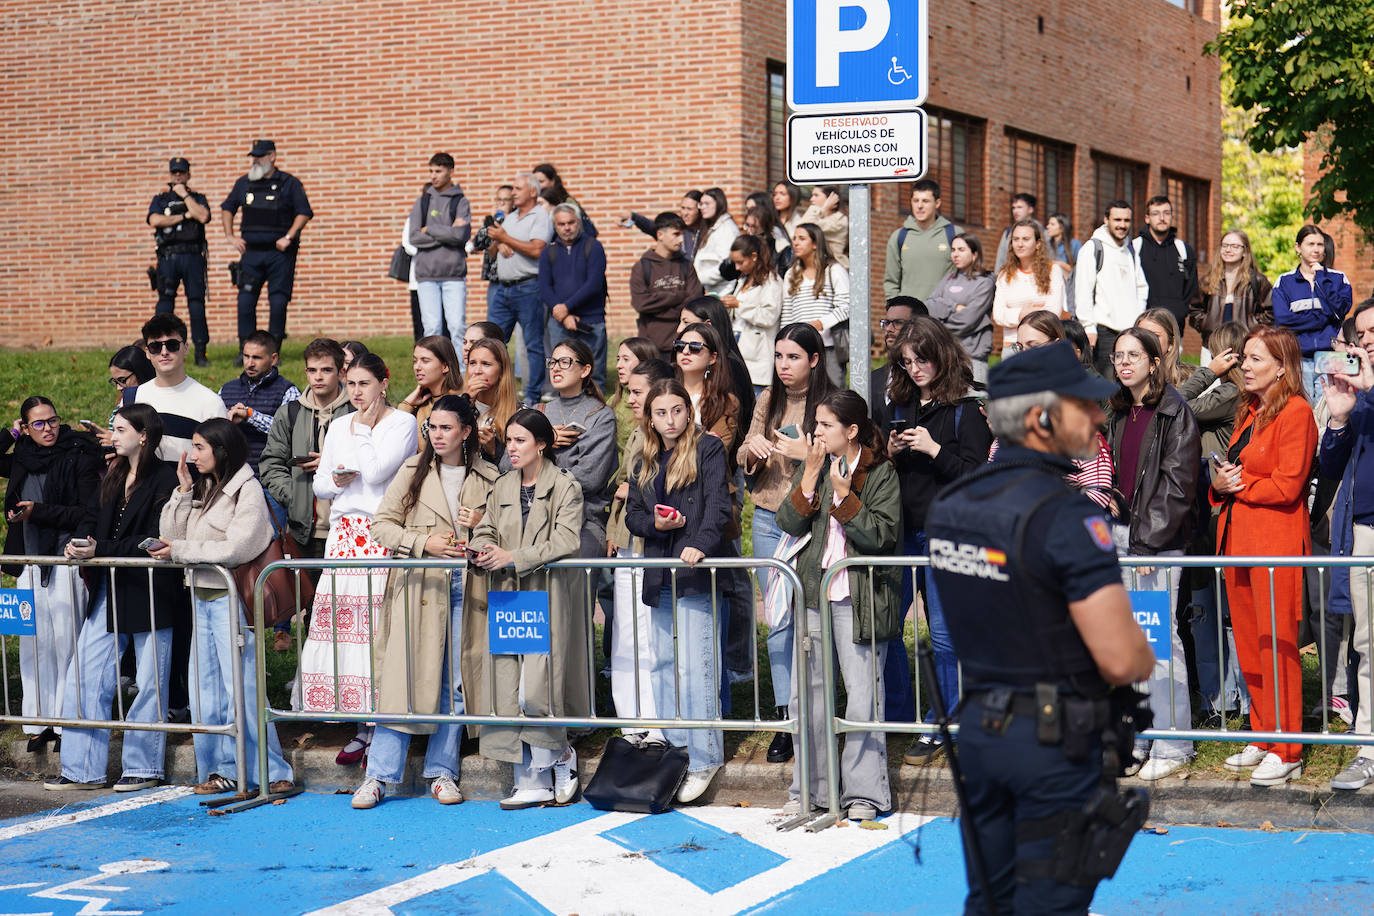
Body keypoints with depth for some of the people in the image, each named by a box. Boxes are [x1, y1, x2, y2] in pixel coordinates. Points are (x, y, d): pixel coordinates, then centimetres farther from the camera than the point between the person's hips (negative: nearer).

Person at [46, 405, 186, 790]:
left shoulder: (165, 479, -10)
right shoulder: (114, 478, 15)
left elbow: (154, 541, -16)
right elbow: (100, 528, 17)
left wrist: (100, 550, -19)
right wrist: (79, 545, -4)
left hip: (149, 593, -8)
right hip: (108, 592, 8)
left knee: (149, 684, 4)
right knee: (83, 677, 3)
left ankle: (143, 767, 15)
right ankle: (83, 769, 8)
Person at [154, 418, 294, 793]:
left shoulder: (247, 490, -8)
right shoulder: (202, 489, 15)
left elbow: (237, 548, -18)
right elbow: (170, 535, 10)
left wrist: (181, 551, -13)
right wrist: (183, 489, 1)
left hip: (230, 598, -8)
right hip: (201, 597, 8)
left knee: (241, 689, -9)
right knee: (204, 689, 8)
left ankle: (272, 772, -3)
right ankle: (220, 769, 15)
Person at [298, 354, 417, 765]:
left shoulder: (402, 423, -1)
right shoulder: (339, 427, 17)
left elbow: (376, 473, -13)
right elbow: (319, 483, 20)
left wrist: (365, 428, -4)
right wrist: (335, 481, -1)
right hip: (343, 534, 6)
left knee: (379, 626, -11)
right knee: (339, 619, -3)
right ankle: (363, 726, 4)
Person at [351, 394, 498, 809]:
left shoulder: (487, 478, 7)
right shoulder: (413, 471, 5)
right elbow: (381, 525, 3)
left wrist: (482, 525, -5)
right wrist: (424, 543, -11)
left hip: (466, 585, 2)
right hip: (419, 584, -1)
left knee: (455, 682, 3)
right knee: (404, 678, -6)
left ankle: (441, 772, 13)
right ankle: (379, 775, -2)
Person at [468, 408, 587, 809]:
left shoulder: (565, 487, -2)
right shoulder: (502, 488, 16)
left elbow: (566, 541, -12)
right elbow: (484, 531, 16)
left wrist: (514, 558, -18)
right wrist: (485, 548, -9)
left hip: (546, 597, -5)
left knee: (535, 690, -13)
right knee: (508, 690, -1)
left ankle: (559, 754, 13)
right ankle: (531, 781, 4)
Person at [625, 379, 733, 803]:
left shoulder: (708, 449, -1)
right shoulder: (644, 462, 17)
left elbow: (719, 505, -11)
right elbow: (632, 515, 18)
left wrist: (701, 544, -28)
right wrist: (654, 523, -5)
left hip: (696, 575, -6)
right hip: (660, 576, 6)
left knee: (694, 667, -11)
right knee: (664, 666, 10)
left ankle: (704, 759, -8)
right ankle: (673, 754, 19)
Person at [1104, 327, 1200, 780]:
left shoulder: (1175, 413, -7)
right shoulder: (1117, 414, 15)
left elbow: (1176, 485, -12)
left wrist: (1148, 540, -16)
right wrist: (1107, 534, 12)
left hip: (1159, 537, -7)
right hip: (1120, 532, 7)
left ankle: (1171, 744, 0)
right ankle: (1137, 739, 14)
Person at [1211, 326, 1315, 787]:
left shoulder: (1296, 413, -10)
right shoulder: (1249, 411, 18)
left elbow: (1287, 485, -16)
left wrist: (1239, 485, -7)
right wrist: (1220, 484, 2)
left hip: (1277, 542, -9)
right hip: (1238, 539, 9)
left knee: (1276, 645, -5)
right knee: (1248, 645, 10)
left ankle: (1286, 752, 0)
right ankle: (1263, 738, 19)